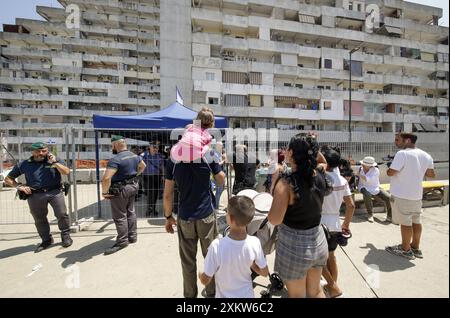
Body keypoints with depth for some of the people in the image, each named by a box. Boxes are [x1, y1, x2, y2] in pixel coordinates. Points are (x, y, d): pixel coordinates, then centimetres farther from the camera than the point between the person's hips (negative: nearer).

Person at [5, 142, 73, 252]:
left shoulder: (55, 160, 7)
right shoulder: (24, 164, 9)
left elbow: (66, 172, -6)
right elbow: (8, 179, 17)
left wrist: (54, 162, -9)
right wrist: (19, 186, 0)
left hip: (55, 192, -2)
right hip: (35, 195, 2)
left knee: (62, 214, -6)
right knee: (39, 219, 11)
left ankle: (66, 236, 13)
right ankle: (46, 240, 28)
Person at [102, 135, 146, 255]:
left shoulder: (115, 159, -22)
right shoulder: (135, 156, 4)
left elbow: (106, 178, -32)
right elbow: (143, 166, 23)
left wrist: (104, 192, -17)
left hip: (120, 190, -8)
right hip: (133, 186, 8)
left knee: (119, 216, 6)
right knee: (130, 212, 19)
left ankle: (122, 241, 18)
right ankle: (132, 236, 31)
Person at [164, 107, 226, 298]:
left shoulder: (174, 155, -3)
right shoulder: (208, 152, -10)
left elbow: (167, 194, -1)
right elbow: (221, 181, 2)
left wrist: (168, 216, 11)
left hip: (184, 218, 2)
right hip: (206, 216, -1)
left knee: (188, 262, 17)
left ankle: (190, 295, 36)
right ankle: (212, 293, 36)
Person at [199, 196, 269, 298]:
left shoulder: (217, 246, -31)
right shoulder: (255, 243, -23)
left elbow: (205, 280, -16)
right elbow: (265, 272, -6)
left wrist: (199, 275, 4)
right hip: (247, 295, 4)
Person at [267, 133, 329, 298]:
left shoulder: (286, 183, -26)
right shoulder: (319, 175, -7)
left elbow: (274, 220, -25)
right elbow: (323, 162, 17)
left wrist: (275, 180, -17)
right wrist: (312, 147, 2)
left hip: (294, 246, -5)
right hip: (318, 241, 6)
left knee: (297, 295, 21)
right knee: (316, 291, 30)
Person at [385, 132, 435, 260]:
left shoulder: (402, 154, -19)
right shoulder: (426, 156, 7)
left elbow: (391, 172, -22)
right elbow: (431, 174, 16)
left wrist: (388, 169, 0)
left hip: (401, 194, -8)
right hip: (417, 194, 8)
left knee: (405, 222, 3)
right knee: (416, 221, 16)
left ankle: (406, 250, 15)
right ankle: (416, 248, 30)